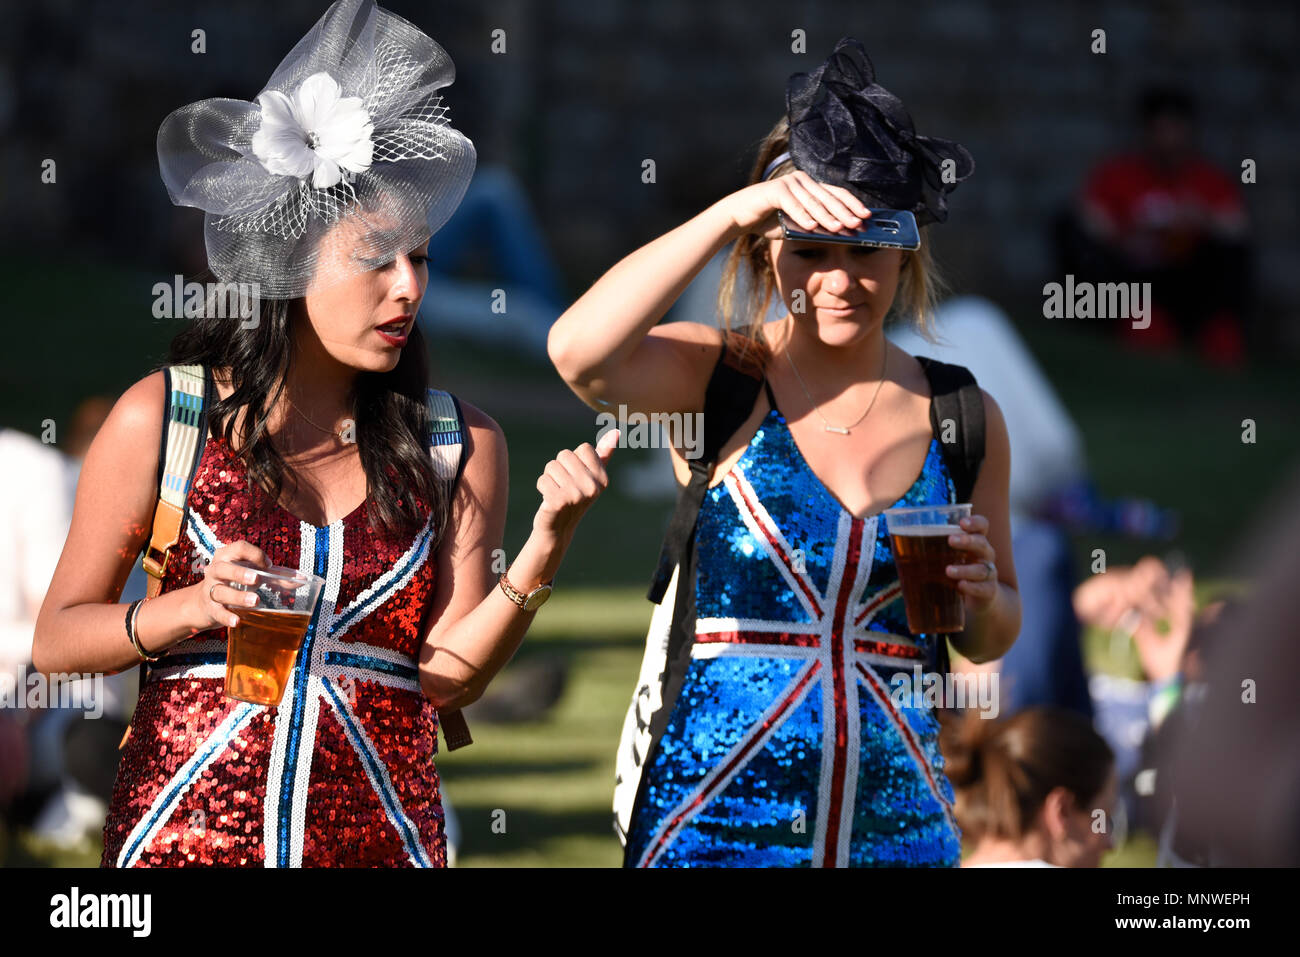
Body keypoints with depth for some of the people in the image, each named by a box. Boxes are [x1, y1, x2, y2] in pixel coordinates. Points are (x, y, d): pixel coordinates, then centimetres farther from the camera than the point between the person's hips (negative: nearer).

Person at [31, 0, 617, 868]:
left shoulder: (458, 445, 3)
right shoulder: (163, 418, -2)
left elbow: (449, 673, -3)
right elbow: (57, 639, 3)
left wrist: (545, 547, -14)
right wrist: (190, 610, -13)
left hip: (379, 840, 1)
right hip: (186, 830, -1)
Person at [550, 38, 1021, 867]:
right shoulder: (721, 379, -2)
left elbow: (991, 640, 16)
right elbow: (580, 353, -24)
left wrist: (981, 596, -7)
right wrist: (733, 210, -24)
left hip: (896, 827, 3)